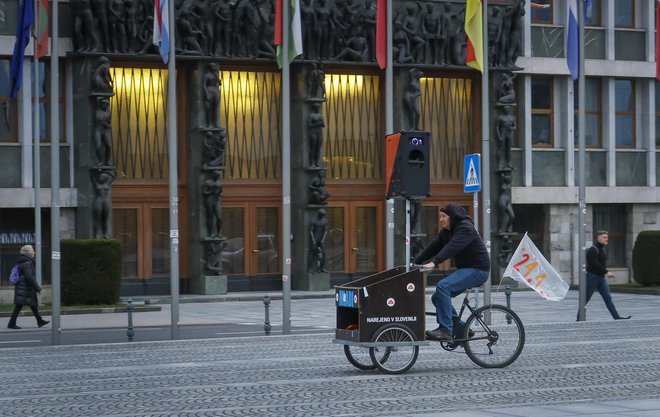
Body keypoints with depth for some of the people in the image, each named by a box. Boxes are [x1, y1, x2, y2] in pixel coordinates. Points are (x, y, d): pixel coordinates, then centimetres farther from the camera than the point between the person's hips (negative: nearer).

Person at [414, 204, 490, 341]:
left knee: (442, 286, -27)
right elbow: (434, 247, 6)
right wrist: (416, 262, -5)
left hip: (477, 270, -10)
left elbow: (452, 247, -31)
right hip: (464, 269, 10)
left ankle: (445, 330, -26)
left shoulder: (466, 228, -17)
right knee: (437, 298, 3)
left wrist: (434, 262, -42)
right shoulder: (446, 231, 11)